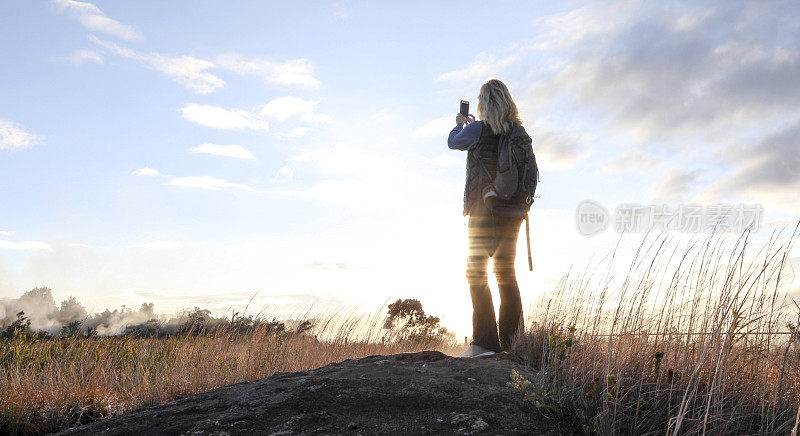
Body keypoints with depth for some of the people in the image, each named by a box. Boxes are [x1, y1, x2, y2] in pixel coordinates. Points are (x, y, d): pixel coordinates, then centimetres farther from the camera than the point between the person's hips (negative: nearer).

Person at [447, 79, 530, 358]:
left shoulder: (477, 129, -8)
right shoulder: (519, 132, 7)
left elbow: (453, 142, 9)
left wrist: (460, 124, 32)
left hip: (485, 208, -6)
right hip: (513, 210, 6)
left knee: (476, 272, 0)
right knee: (506, 274, 12)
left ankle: (484, 342, -6)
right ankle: (511, 342, 14)